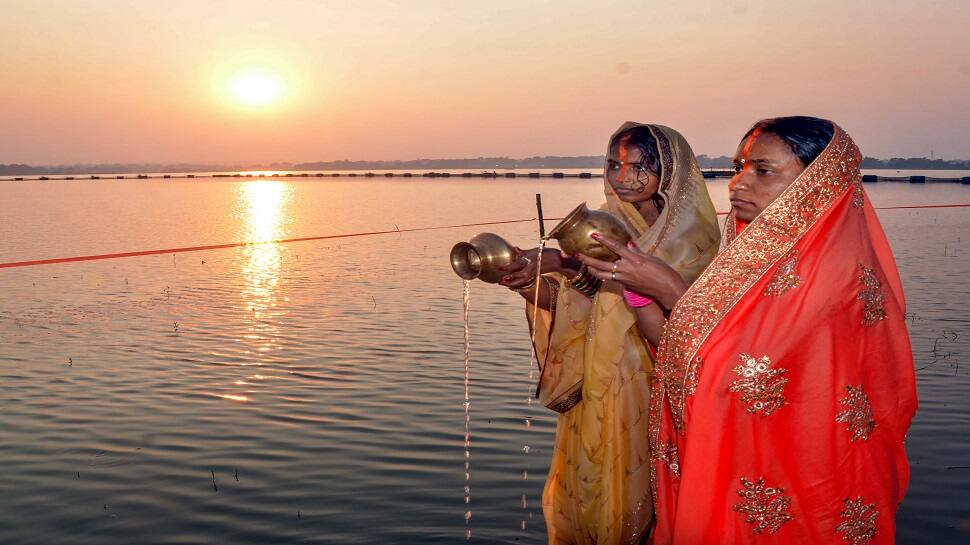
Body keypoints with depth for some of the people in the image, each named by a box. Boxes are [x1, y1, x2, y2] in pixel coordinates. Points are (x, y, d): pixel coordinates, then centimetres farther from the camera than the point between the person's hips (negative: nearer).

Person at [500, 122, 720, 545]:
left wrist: (565, 263, -35)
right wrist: (532, 286, -18)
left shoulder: (690, 233, -7)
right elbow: (571, 305, 1)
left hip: (652, 385, -4)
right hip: (596, 385, 4)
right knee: (582, 489, 7)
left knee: (635, 491, 1)